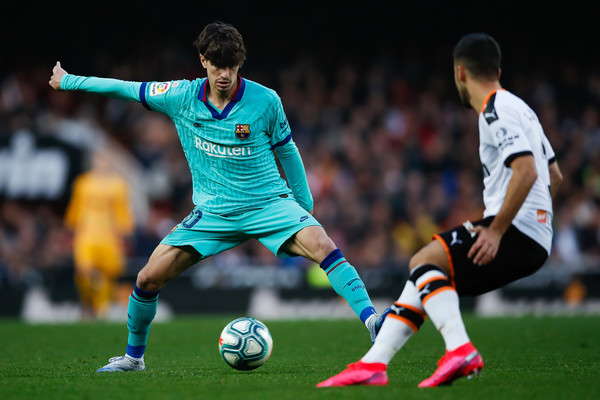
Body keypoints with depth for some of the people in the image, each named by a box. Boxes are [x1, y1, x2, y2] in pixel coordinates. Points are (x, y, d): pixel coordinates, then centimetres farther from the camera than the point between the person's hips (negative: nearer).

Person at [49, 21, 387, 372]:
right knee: (149, 278, -5)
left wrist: (306, 206, 9)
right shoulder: (181, 97, -6)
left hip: (269, 203, -2)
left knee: (322, 246, -30)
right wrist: (69, 81, 14)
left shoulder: (265, 101, -11)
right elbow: (128, 89, 7)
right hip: (213, 212, 2)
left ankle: (371, 319, -33)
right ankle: (134, 356, 18)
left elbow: (287, 152, 4)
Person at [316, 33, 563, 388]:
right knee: (423, 277, 9)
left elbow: (526, 172, -24)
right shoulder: (520, 108, 22)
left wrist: (496, 229, -21)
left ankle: (461, 349, -30)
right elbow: (554, 176, 28)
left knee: (424, 260, -16)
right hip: (534, 243, 10)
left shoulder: (496, 111, -9)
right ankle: (373, 363, 3)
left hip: (517, 231, -10)